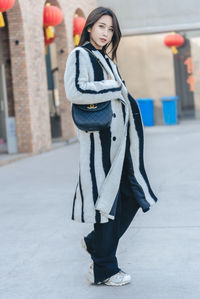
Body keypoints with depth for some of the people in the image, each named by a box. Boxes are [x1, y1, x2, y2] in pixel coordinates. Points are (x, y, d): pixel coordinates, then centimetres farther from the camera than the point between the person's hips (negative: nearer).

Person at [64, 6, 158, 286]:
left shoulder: (107, 60, 20)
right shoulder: (80, 55, -5)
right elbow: (74, 91, -20)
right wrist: (115, 89, -14)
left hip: (119, 137, 9)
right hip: (100, 138, -9)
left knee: (132, 196, 9)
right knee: (106, 199, -4)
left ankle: (95, 242, 27)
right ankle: (103, 269, 7)